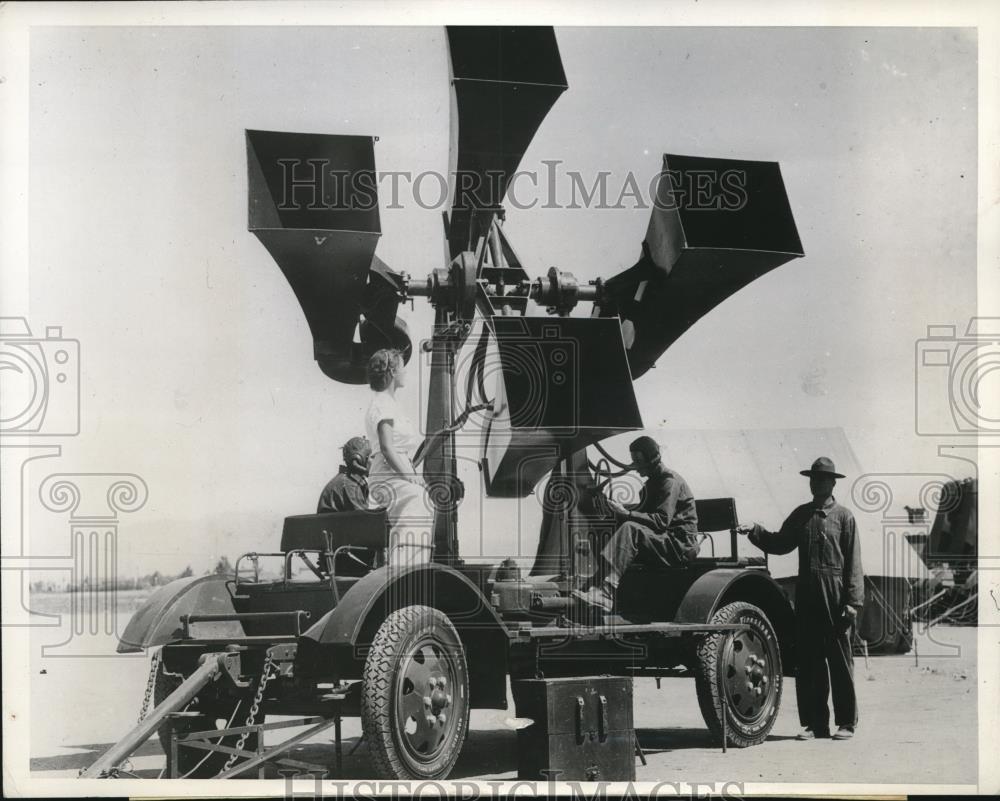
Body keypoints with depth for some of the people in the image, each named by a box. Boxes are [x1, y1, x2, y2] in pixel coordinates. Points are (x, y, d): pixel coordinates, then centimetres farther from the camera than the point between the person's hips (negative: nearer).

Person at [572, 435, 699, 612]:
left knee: (630, 529, -31)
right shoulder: (651, 483, 20)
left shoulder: (670, 481, -10)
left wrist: (627, 514, -26)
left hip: (681, 544, -9)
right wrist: (617, 510, -5)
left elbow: (662, 520, -21)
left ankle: (605, 590, -44)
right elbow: (643, 513, 13)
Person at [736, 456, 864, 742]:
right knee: (807, 661, 5)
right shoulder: (801, 515, 14)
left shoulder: (844, 517, 0)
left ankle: (846, 723, 8)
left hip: (835, 597, -4)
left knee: (839, 660, 1)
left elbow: (853, 562, -3)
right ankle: (815, 723, 12)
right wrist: (755, 532, 2)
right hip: (806, 595, 4)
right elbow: (780, 543, 19)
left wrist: (853, 601, -10)